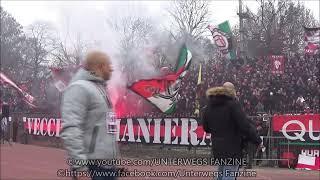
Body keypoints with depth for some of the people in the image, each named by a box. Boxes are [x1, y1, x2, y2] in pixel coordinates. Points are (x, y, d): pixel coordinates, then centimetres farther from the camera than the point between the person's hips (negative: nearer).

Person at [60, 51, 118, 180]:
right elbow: (70, 130, -22)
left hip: (108, 164, 9)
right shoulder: (79, 88, -11)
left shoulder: (99, 89, 18)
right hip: (93, 166, -9)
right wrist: (80, 166, -28)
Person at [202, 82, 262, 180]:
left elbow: (206, 128, 15)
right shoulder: (232, 104, -14)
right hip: (232, 149, -7)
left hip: (217, 149, 7)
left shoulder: (208, 107, 7)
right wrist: (258, 141, -7)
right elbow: (245, 126, -17)